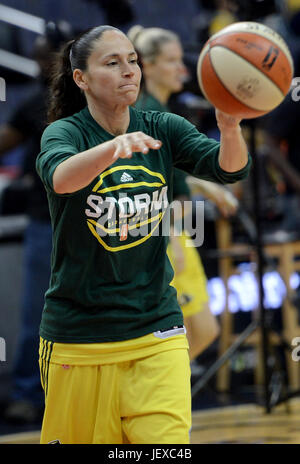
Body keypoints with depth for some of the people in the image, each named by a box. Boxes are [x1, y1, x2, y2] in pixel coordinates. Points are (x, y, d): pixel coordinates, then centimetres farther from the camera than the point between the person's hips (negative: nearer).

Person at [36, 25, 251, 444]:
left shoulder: (164, 130, 2)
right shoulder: (65, 133, -8)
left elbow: (230, 168, -13)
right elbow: (59, 177, -32)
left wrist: (230, 128, -37)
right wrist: (116, 146, -52)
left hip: (156, 331, 2)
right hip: (80, 337, -2)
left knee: (167, 440, -11)